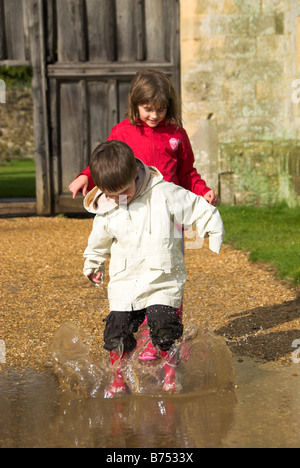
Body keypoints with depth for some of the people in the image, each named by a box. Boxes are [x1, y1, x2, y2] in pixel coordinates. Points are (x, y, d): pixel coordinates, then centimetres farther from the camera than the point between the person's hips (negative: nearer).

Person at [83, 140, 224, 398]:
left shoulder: (164, 194, -12)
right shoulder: (106, 213, -1)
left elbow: (199, 210, -1)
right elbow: (99, 241, 20)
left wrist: (215, 234, 5)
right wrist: (93, 265, 34)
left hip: (163, 279, -3)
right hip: (124, 281, 3)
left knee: (163, 326, -15)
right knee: (117, 331, -3)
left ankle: (171, 374, 9)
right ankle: (118, 379, 19)